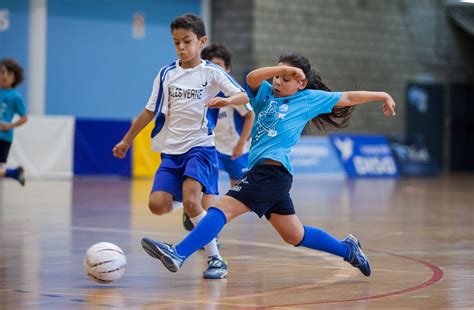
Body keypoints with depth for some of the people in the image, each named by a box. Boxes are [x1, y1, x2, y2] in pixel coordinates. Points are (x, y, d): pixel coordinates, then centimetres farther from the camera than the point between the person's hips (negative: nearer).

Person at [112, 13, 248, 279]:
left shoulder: (211, 73, -2)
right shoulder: (166, 74, 9)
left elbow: (244, 96, -11)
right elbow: (150, 111, 18)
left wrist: (226, 100, -33)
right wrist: (127, 140, 23)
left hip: (200, 147, -4)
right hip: (171, 150, 4)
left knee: (191, 202, -24)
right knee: (157, 205, -13)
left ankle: (216, 259, -12)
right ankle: (190, 206, 22)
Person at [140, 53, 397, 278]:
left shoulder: (310, 98, 6)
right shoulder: (266, 93, 19)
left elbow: (347, 98, 15)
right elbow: (252, 78, -1)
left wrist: (382, 95, 19)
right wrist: (282, 68, -12)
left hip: (272, 168, -8)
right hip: (263, 169, 8)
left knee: (225, 207, -19)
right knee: (295, 236, 17)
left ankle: (179, 254, -27)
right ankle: (347, 249, 33)